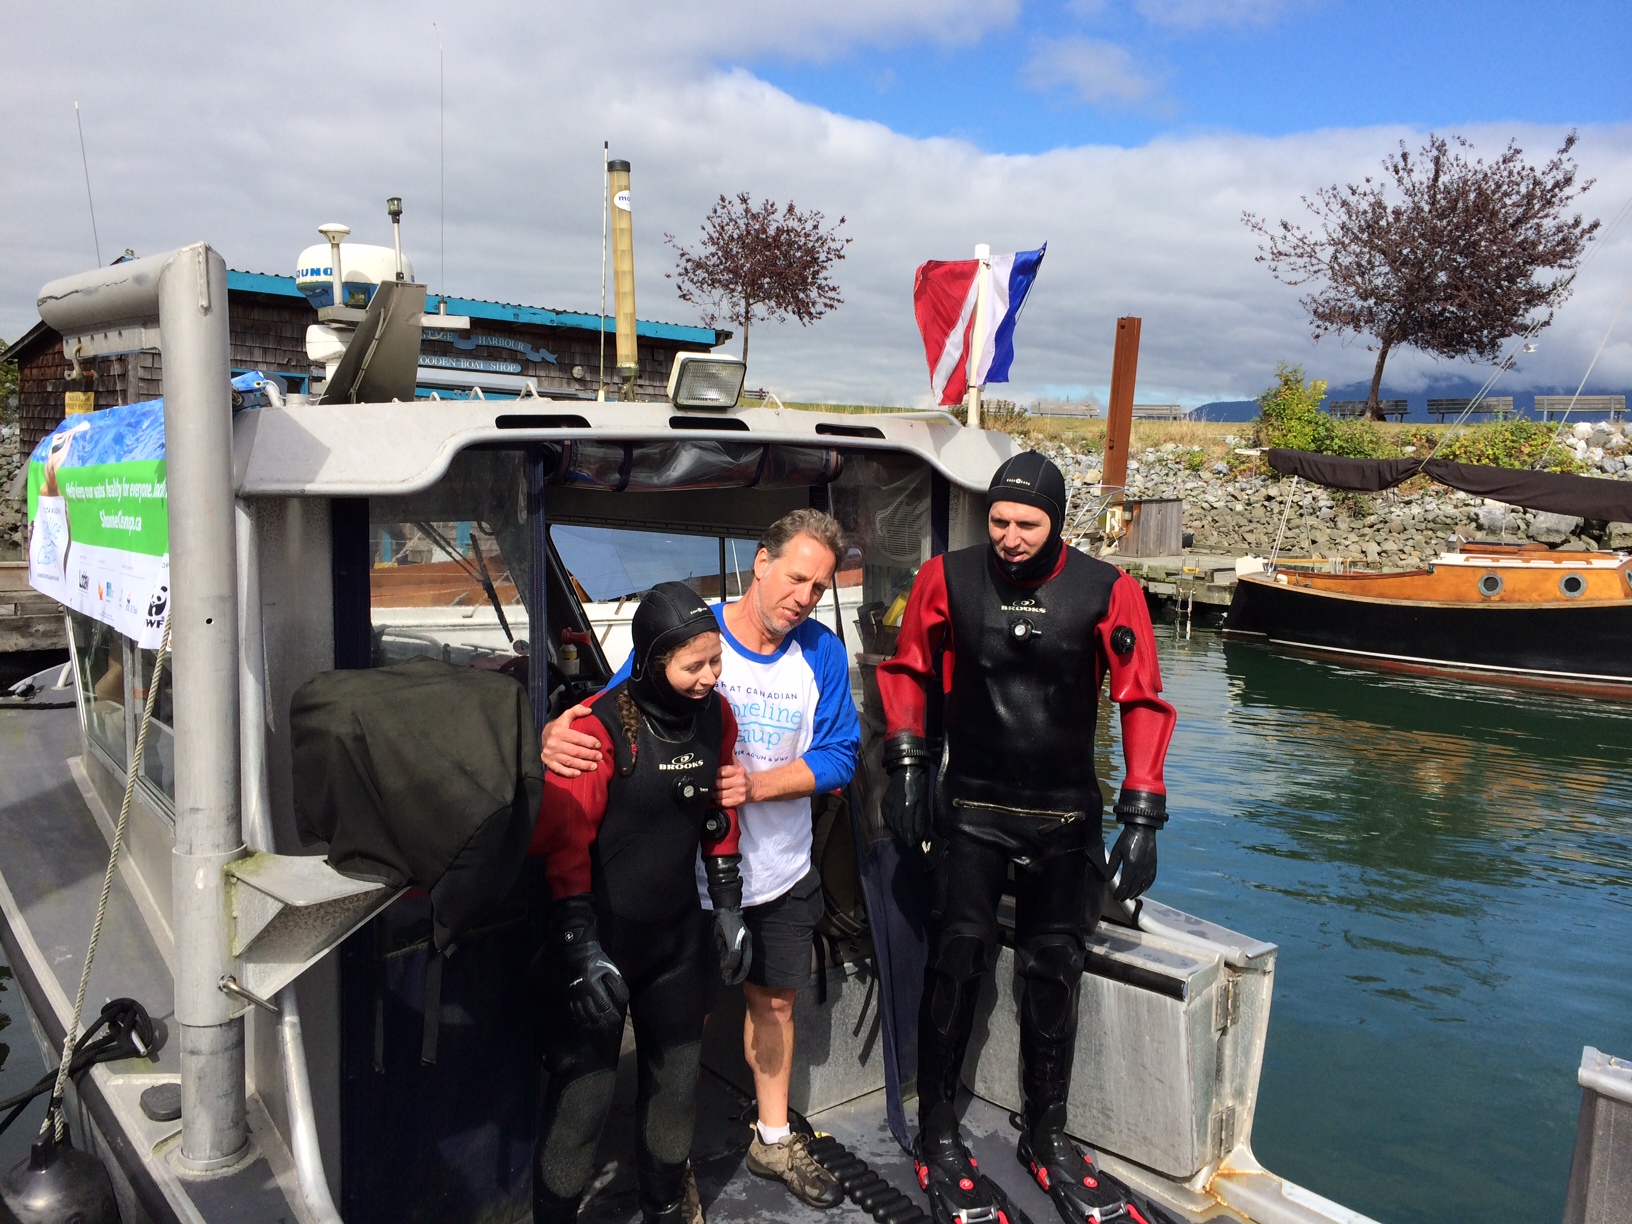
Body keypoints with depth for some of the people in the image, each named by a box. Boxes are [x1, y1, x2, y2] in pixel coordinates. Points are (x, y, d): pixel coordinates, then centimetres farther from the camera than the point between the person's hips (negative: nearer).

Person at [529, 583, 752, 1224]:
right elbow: (562, 841, -18)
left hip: (677, 932, 6)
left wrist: (728, 908, 12)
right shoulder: (600, 726, -20)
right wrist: (581, 946, -19)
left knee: (678, 1075, 17)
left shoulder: (715, 716, -2)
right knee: (584, 1090, 1)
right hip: (600, 934, -5)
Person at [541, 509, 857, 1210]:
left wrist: (757, 785, -23)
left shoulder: (821, 653, -5)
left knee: (773, 1001, 20)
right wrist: (559, 733, -38)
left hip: (782, 873, 4)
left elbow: (838, 755, -7)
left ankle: (773, 1140, 41)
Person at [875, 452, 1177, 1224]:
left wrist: (1141, 818, -6)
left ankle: (1046, 1136, 29)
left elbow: (1144, 702, -3)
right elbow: (907, 669, 7)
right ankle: (937, 1139, 12)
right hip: (971, 808, -1)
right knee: (959, 955, -7)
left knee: (1054, 970, 10)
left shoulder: (1107, 591, -9)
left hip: (1066, 816, 1)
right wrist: (907, 764, -1)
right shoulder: (948, 578, -8)